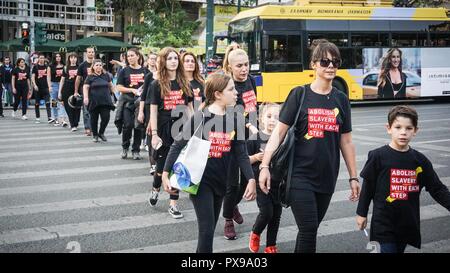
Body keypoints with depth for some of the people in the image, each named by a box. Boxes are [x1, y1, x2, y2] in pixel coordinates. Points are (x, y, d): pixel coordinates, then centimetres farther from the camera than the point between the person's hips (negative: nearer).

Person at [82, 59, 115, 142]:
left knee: (106, 118, -6)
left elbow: (111, 86, 19)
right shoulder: (90, 77, 0)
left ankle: (101, 133, 16)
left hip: (105, 101, 2)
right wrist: (85, 97, -18)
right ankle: (95, 135, 21)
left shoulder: (106, 75, 9)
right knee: (94, 119, 6)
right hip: (94, 102, -2)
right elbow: (85, 87, -5)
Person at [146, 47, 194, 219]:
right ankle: (155, 189, 37)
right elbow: (153, 111, -4)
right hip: (164, 130, -2)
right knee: (162, 166, 5)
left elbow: (190, 108, 11)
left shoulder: (184, 84, 7)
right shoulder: (157, 85, -2)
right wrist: (154, 134, -10)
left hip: (181, 130, 2)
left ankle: (173, 204, 10)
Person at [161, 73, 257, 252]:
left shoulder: (234, 119, 0)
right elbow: (178, 146, -8)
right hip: (199, 180, -5)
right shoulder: (199, 118, -14)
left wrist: (251, 179, -7)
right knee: (207, 229, -8)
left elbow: (241, 152, 3)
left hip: (220, 181, 5)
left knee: (210, 227, 15)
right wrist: (166, 174, -10)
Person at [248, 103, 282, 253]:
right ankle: (255, 234, 22)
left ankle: (271, 246, 24)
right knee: (266, 212, -9)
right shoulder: (255, 139, -7)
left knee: (276, 214, 8)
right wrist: (256, 157, -19)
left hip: (278, 183, 3)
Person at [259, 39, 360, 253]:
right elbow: (279, 132, -6)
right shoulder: (300, 94, -5)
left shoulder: (341, 100, 6)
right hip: (300, 176, -4)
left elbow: (346, 141, 11)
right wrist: (265, 165, -14)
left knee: (310, 229, 12)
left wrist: (353, 177, 11)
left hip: (327, 177, 4)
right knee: (309, 231, -8)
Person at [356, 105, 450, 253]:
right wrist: (361, 213, 3)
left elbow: (437, 189, 3)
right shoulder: (378, 157, -8)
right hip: (384, 223, -4)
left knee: (399, 249, 16)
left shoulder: (420, 160, 1)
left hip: (409, 224, 4)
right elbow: (368, 186, -1)